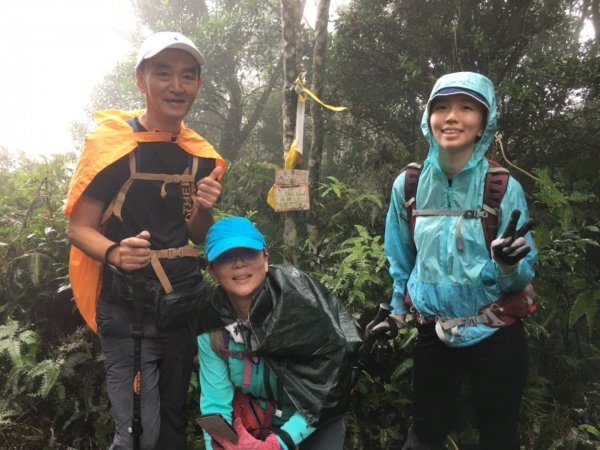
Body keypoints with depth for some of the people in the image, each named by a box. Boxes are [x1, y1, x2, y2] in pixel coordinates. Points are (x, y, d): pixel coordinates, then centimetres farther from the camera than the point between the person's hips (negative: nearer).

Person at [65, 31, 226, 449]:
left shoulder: (201, 154, 5)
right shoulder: (110, 141, -10)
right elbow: (79, 227, -9)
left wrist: (205, 208, -9)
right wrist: (115, 253, -29)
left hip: (183, 301, 5)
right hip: (128, 307, -5)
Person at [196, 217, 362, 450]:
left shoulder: (299, 297, -28)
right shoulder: (212, 326, -15)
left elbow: (328, 380, -24)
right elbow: (216, 404, -11)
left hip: (319, 416, -3)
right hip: (258, 419, 3)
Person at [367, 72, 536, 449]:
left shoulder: (505, 188, -13)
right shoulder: (408, 185, -6)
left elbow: (523, 275, -9)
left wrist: (507, 262, -30)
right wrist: (396, 314, 14)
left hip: (496, 336, -1)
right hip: (434, 336, 2)